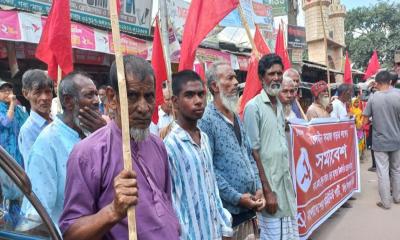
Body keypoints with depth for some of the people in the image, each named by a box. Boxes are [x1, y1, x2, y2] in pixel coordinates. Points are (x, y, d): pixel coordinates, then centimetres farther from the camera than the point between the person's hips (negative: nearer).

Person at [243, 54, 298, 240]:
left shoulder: (280, 105, 10)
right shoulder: (253, 107, -12)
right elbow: (254, 152, -15)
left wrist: (290, 179, 12)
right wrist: (266, 190, -15)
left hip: (285, 180, 7)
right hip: (269, 183, -7)